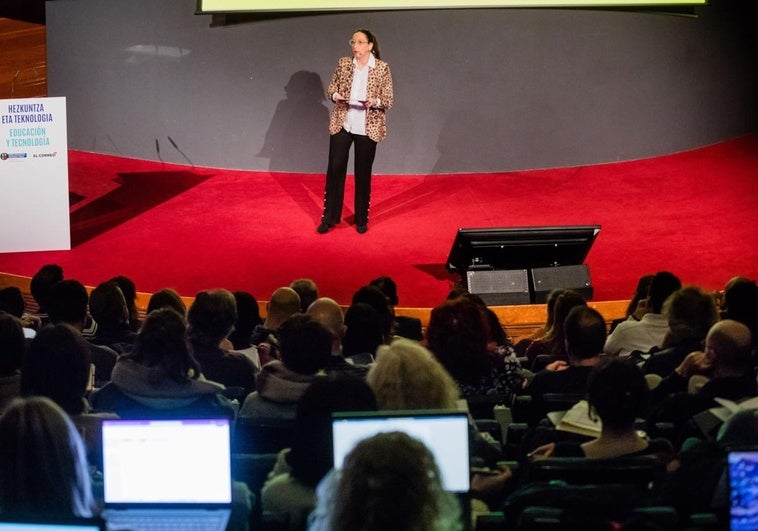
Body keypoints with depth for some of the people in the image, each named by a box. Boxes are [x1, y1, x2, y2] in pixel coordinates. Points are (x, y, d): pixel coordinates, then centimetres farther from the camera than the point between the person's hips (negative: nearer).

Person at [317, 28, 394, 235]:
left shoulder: (382, 68, -5)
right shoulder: (343, 63, 3)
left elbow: (389, 99, -3)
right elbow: (331, 88, 10)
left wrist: (375, 102, -24)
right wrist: (336, 96, -13)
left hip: (367, 128, -2)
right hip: (342, 124, 2)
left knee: (363, 174, 7)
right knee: (334, 169, 1)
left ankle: (361, 219, 18)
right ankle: (329, 217, 10)